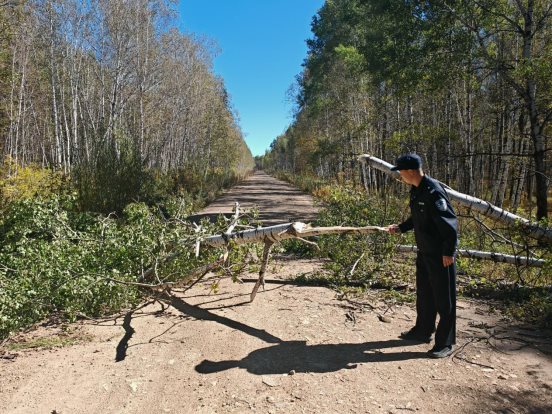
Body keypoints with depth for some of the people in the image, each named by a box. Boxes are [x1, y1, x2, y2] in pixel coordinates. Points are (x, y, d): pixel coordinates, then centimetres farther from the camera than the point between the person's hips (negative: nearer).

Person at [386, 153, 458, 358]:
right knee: (424, 294, 21)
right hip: (424, 252, 10)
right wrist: (400, 228, 8)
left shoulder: (433, 191, -23)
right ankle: (423, 331, 37)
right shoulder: (415, 191, 7)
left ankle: (445, 343, 16)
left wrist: (448, 252, -21)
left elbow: (450, 223, -23)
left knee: (443, 299, 3)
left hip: (440, 255, -10)